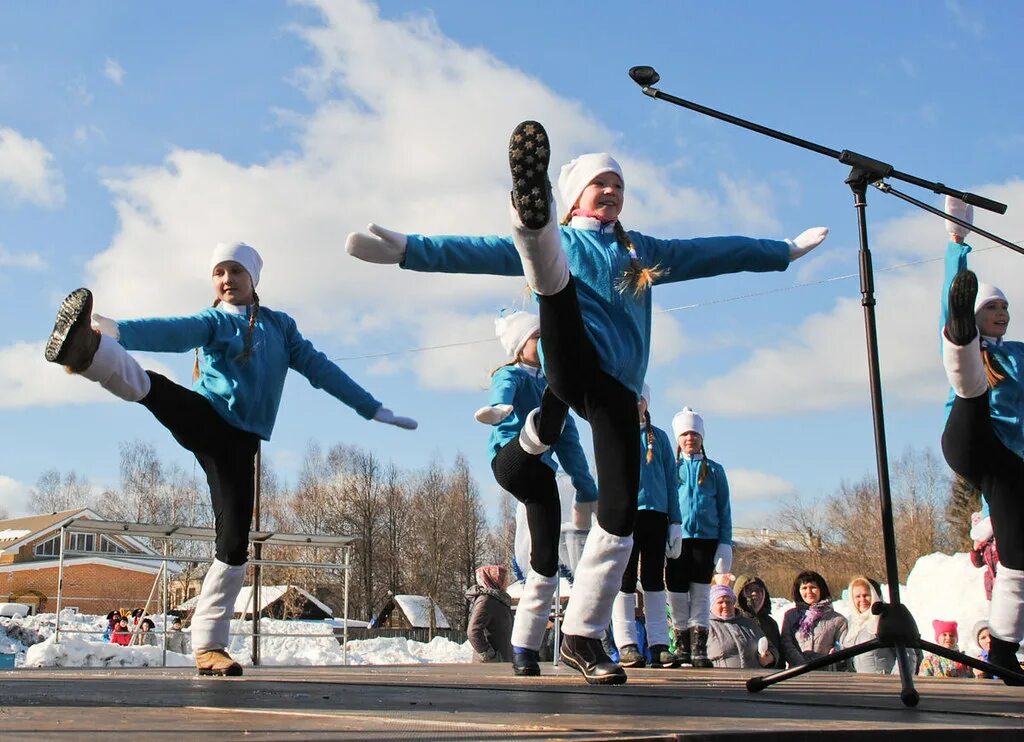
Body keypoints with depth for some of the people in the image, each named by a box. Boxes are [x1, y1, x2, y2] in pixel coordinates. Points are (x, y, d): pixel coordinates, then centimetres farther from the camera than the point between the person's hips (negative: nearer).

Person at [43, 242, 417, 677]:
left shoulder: (280, 325, 20)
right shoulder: (211, 322, 10)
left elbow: (319, 367, 19)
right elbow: (172, 331, -10)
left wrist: (372, 409, 16)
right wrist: (115, 331, -31)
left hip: (239, 442, 2)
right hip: (202, 418, -2)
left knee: (234, 546, -6)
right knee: (146, 386, -33)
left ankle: (208, 646, 3)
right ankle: (86, 347, -63)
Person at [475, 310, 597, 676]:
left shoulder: (552, 385, 27)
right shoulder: (510, 376, 8)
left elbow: (569, 443, 27)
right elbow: (502, 397, -19)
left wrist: (586, 492, 21)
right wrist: (499, 409, -45)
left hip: (540, 475, 6)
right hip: (511, 459, -5)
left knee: (546, 564, -3)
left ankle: (524, 649, 3)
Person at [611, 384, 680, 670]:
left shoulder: (659, 437, 16)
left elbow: (670, 480, 14)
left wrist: (675, 521, 6)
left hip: (656, 511, 2)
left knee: (654, 579, 3)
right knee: (625, 579, -4)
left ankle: (659, 645, 4)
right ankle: (626, 644, -3)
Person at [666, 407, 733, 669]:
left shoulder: (714, 470, 11)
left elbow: (724, 509, 10)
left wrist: (725, 544, 0)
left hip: (706, 538, 0)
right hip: (677, 537, 0)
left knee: (701, 594, 0)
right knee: (677, 594, 1)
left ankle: (699, 648, 2)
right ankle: (682, 647, 11)